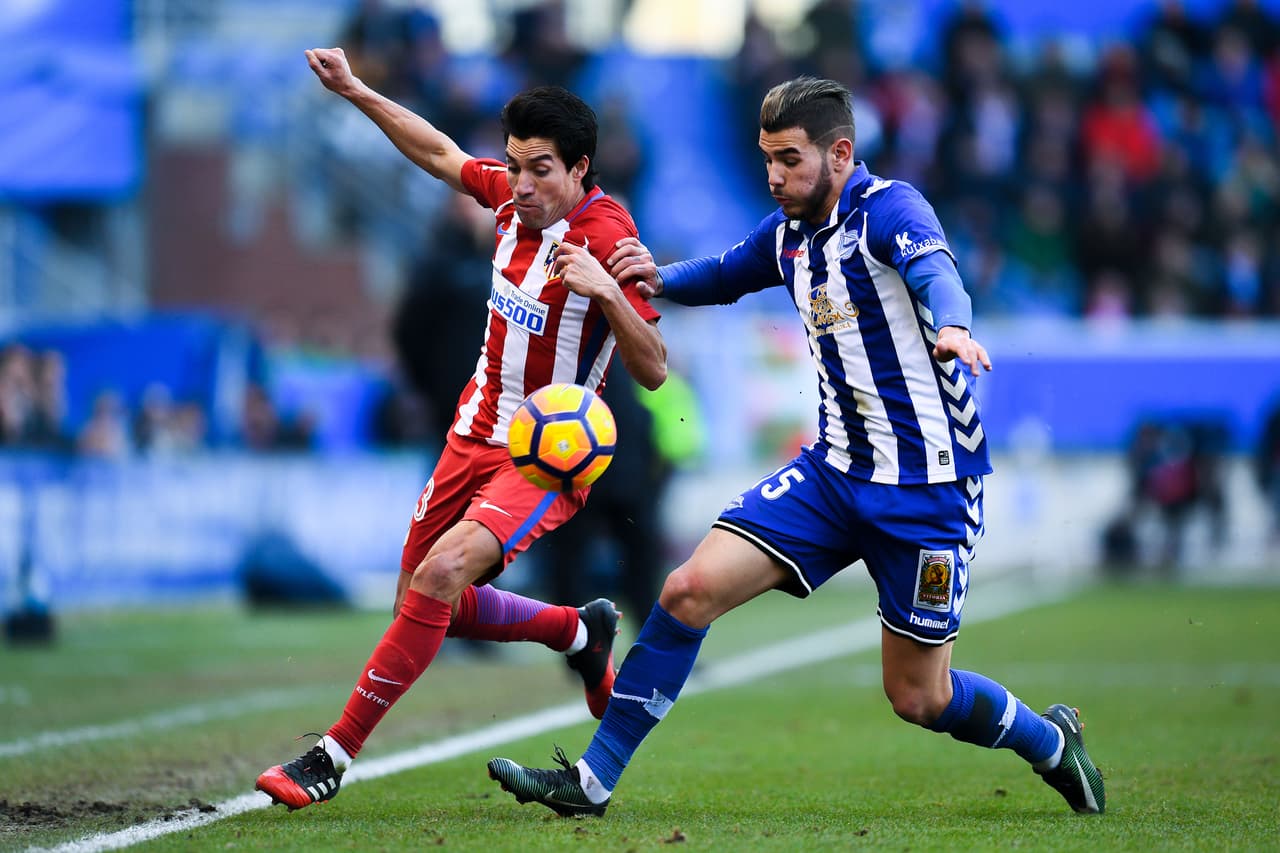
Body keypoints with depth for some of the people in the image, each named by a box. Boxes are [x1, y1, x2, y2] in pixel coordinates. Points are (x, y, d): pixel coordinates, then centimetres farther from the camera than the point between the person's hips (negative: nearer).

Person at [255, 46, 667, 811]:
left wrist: (607, 290, -38)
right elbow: (442, 154, 20)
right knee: (426, 605, 12)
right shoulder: (512, 194, -2)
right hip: (477, 433, 8)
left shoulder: (607, 238, -20)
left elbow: (653, 371, -23)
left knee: (441, 574, -27)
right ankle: (581, 632, 36)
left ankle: (335, 755, -21)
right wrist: (356, 92, 18)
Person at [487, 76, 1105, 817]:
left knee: (917, 697, 1)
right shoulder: (788, 232, 6)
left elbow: (934, 270, -38)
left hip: (929, 485, -6)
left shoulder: (889, 208, -16)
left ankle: (1051, 740, 32)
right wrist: (660, 277, 5)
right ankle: (592, 780, -3)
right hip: (835, 470, 6)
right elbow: (724, 276, 28)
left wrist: (951, 327, -61)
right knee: (691, 590, -9)